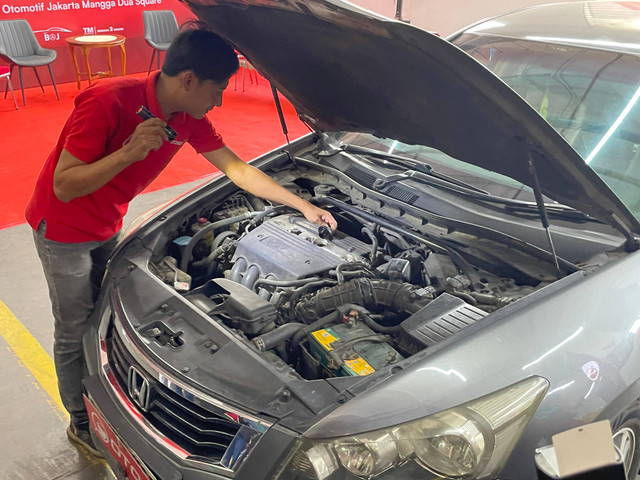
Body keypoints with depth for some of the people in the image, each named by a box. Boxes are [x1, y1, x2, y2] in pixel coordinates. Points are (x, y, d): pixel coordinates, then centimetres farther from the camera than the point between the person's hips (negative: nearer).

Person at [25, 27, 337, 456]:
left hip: (108, 226, 6)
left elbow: (238, 169, -2)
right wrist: (129, 152, -41)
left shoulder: (189, 119, -11)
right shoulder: (107, 102, -32)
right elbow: (64, 187, -29)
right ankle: (82, 423, 29)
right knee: (76, 331, 7)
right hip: (63, 230, -6)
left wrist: (304, 206, -1)